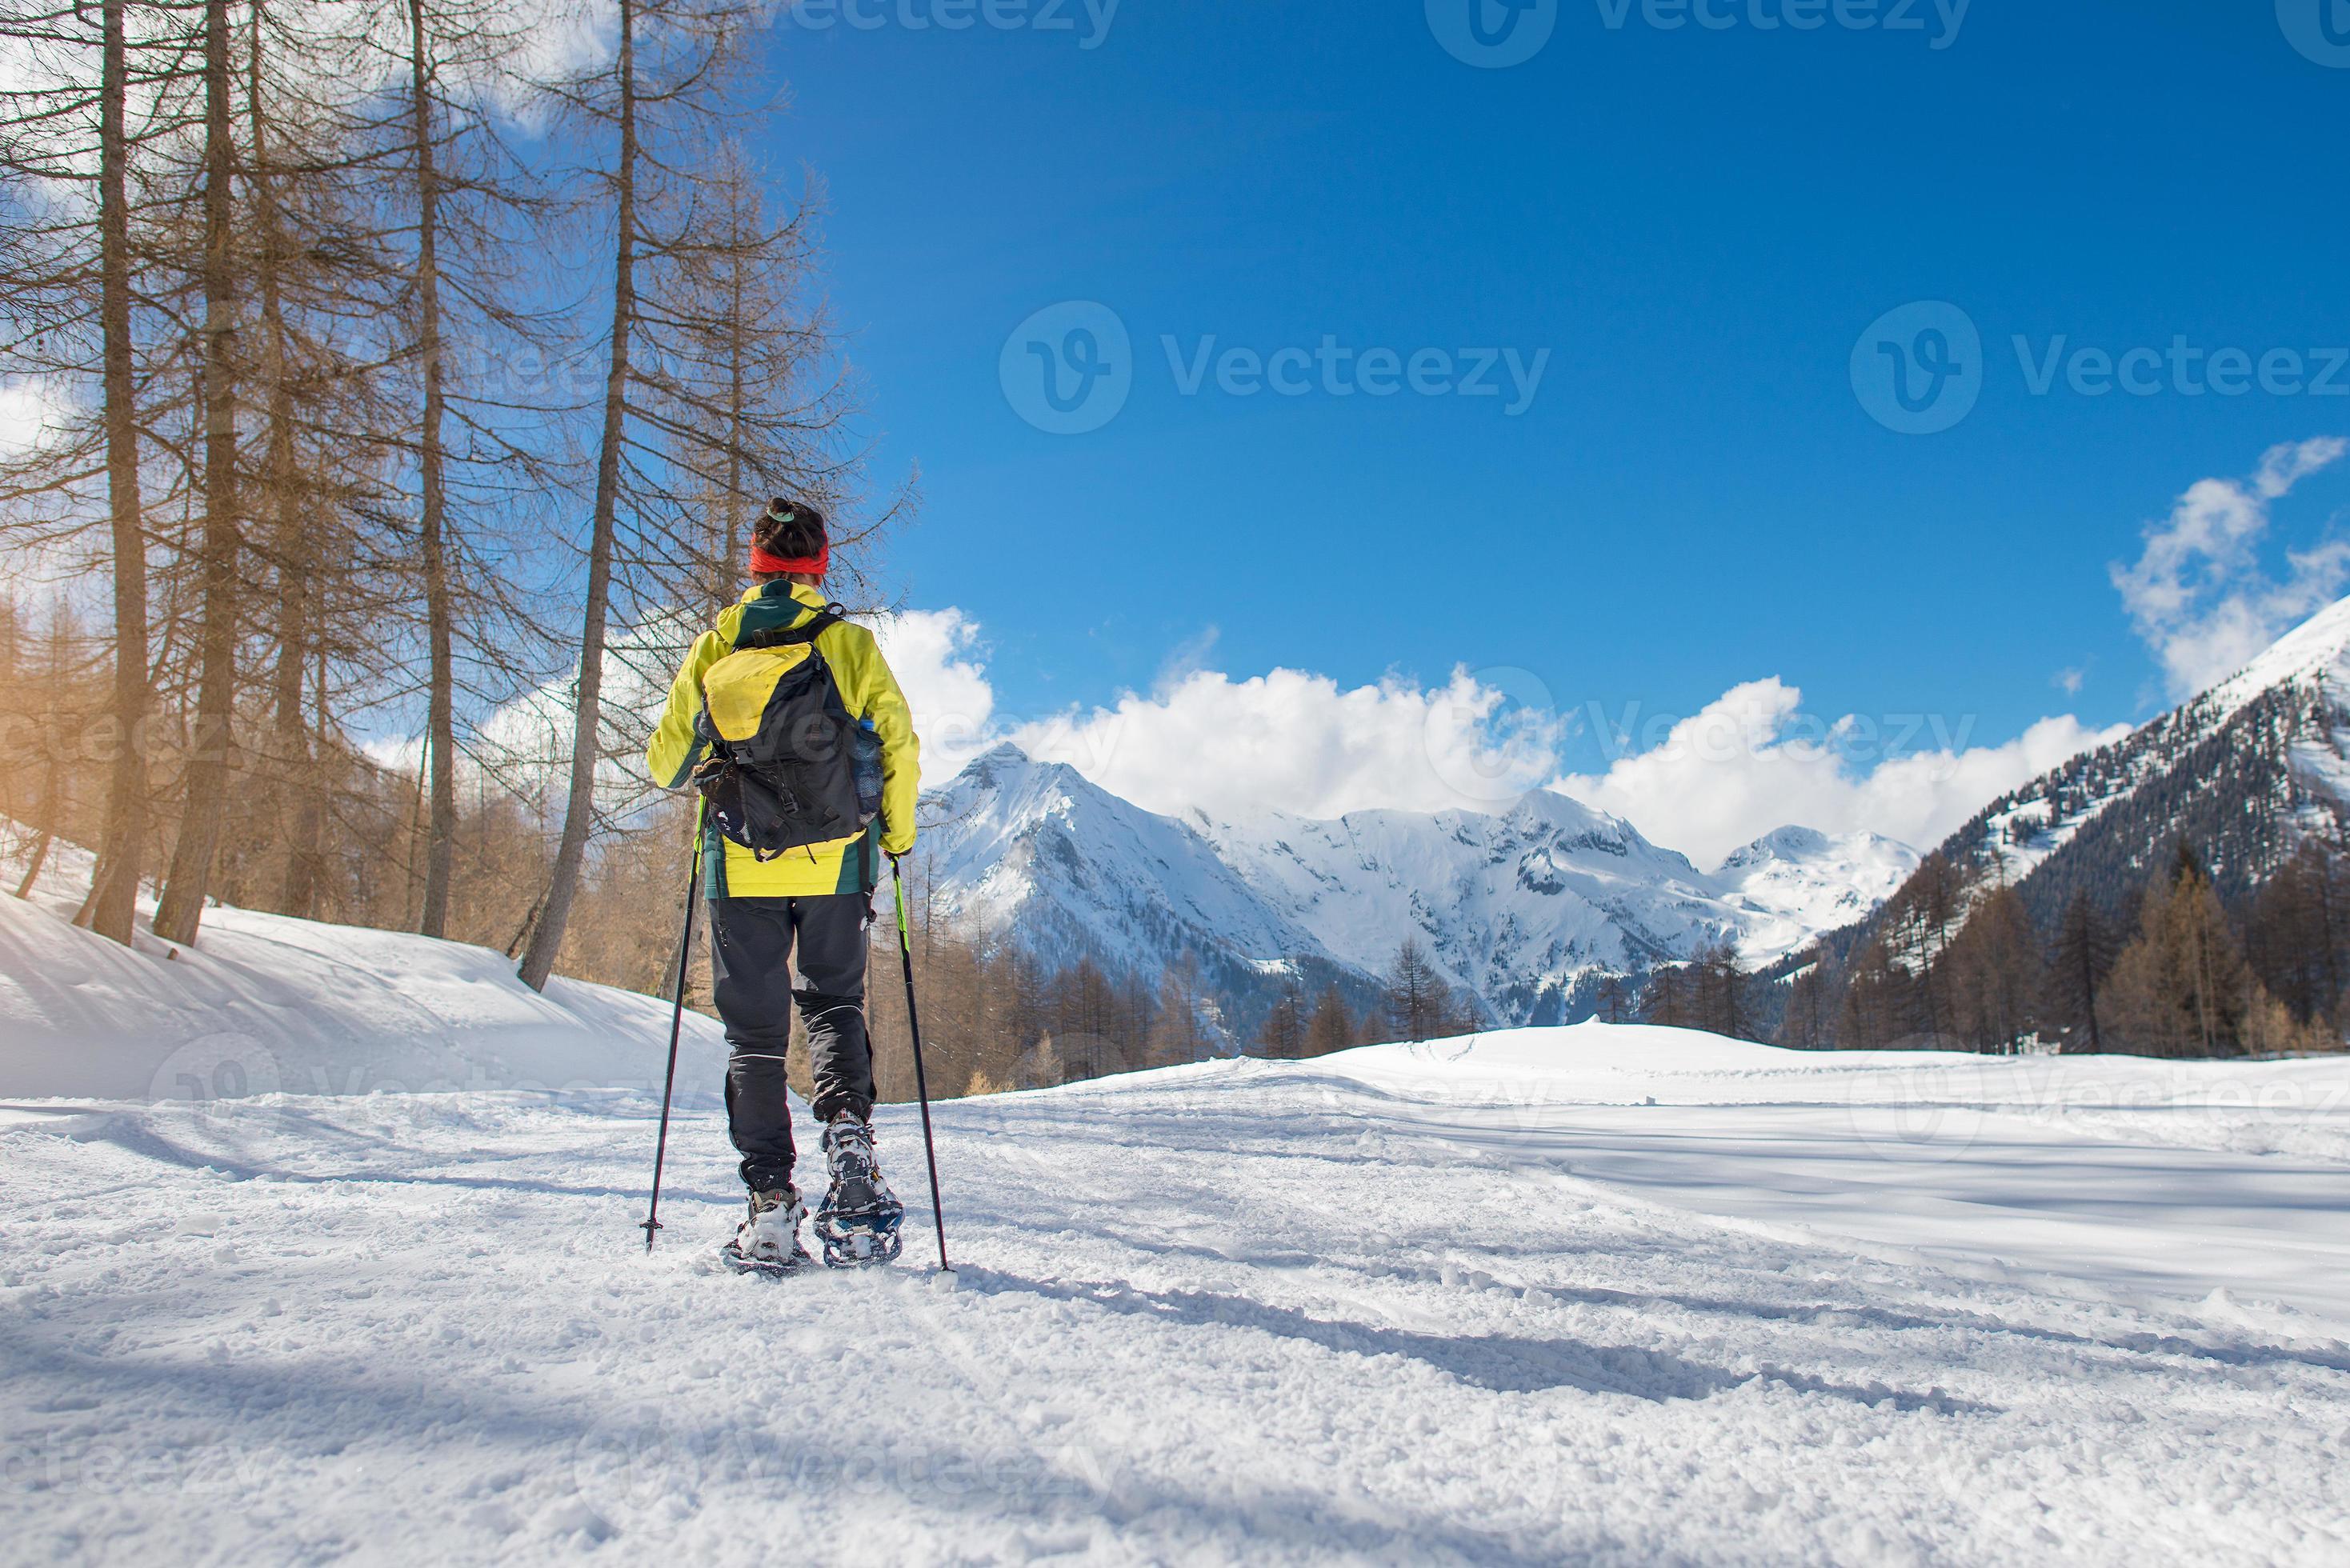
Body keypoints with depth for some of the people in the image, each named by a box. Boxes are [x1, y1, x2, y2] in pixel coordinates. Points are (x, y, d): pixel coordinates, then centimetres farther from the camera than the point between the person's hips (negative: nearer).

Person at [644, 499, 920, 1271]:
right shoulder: (852, 644, 1)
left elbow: (666, 764, 6)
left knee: (754, 1029, 7)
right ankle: (847, 1128, -8)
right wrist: (897, 836, 10)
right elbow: (900, 749, -3)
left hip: (740, 866, 0)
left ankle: (771, 1205, 0)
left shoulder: (715, 647, 2)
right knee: (834, 1002, 19)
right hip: (835, 862, 0)